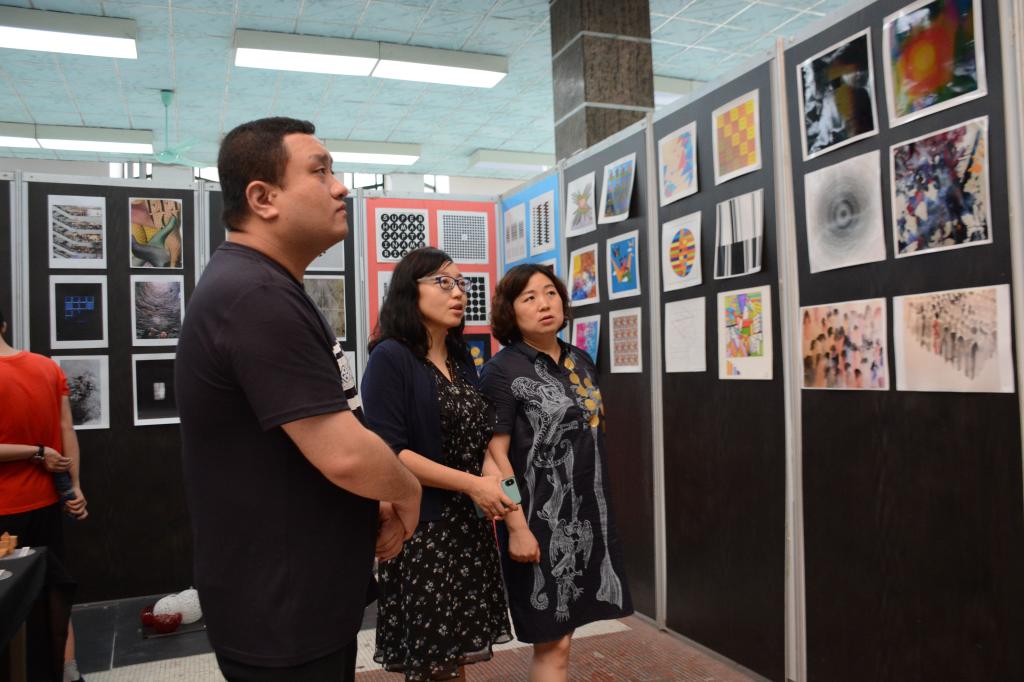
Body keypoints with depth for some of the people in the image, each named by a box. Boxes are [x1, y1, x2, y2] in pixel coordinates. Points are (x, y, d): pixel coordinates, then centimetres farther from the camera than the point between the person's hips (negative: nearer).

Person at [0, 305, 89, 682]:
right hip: (47, 499, 6)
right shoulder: (48, 367, -1)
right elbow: (67, 431, -1)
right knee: (53, 586, 16)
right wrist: (75, 485, 1)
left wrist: (37, 452, -9)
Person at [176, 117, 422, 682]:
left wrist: (376, 502, 5)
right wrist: (407, 492, -9)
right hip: (282, 616, -10)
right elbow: (344, 455, -29)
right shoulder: (258, 297, -25)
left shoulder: (258, 287, 10)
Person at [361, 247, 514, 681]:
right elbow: (388, 452, -19)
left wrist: (494, 490, 5)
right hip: (422, 526, -6)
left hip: (471, 525, 7)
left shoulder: (461, 358, 10)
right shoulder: (390, 357, -12)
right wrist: (472, 484, -21)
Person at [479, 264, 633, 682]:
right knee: (553, 643, 2)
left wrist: (597, 510, 17)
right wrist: (517, 527, -19)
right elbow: (493, 454, -15)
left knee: (563, 632, 15)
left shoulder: (581, 362, 8)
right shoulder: (503, 370, -12)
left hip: (588, 516, 6)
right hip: (541, 522, -6)